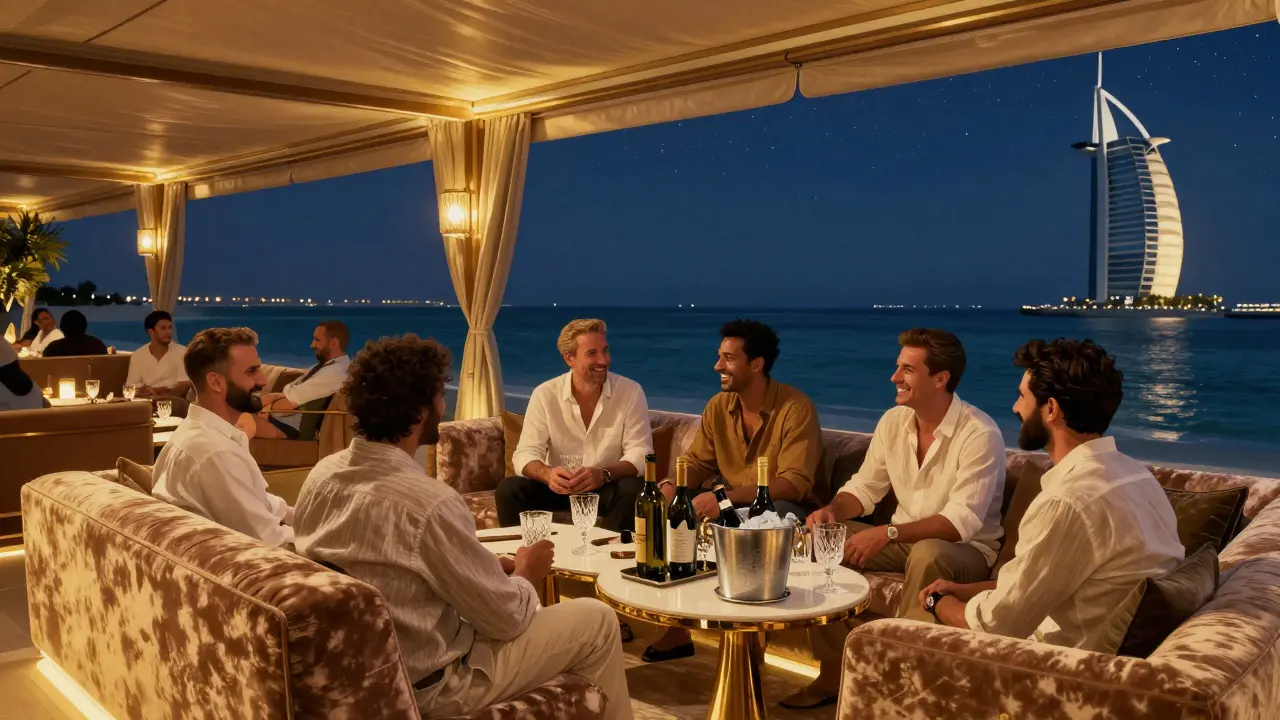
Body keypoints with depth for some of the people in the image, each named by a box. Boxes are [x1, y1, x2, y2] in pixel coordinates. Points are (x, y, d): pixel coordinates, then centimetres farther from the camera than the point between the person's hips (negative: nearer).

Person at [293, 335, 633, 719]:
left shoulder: (321, 473, -6)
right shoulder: (429, 502, -30)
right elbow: (506, 616, -19)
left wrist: (493, 566, 6)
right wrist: (525, 574, 3)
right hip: (426, 684, -8)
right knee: (597, 619, 5)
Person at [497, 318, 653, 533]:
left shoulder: (630, 392, -9)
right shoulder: (545, 395, -7)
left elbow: (640, 452, -15)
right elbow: (526, 453, -12)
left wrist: (604, 474, -35)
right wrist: (547, 474, -36)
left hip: (608, 488, -1)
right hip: (559, 487, 1)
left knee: (633, 490, -32)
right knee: (509, 490, -24)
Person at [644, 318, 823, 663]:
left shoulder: (795, 408, -18)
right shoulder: (718, 406, 2)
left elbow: (795, 484, -26)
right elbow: (696, 463, 3)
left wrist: (726, 497, -37)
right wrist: (670, 486, -22)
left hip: (780, 506, -5)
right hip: (728, 506, 6)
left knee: (778, 514, -39)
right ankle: (677, 627, -9)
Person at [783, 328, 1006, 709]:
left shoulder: (979, 434, -22)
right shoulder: (893, 421, -2)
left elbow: (962, 522, -29)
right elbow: (864, 486, 4)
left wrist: (887, 533, -38)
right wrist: (832, 510, -18)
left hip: (966, 549, -6)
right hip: (904, 540, 7)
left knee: (926, 555, -40)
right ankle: (834, 673, -4)